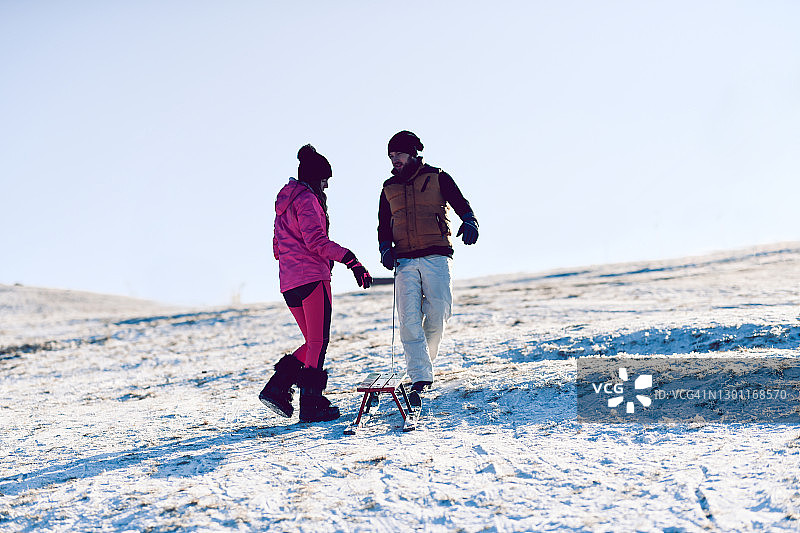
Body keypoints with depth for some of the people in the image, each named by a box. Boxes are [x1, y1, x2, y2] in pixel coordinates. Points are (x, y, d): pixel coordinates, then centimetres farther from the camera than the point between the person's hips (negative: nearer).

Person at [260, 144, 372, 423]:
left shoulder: (285, 201, 21)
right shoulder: (307, 199, -8)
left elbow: (278, 247, 25)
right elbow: (315, 240, -19)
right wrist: (350, 259, -24)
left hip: (289, 282, 9)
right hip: (312, 277, -9)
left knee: (313, 343, 14)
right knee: (318, 343, -4)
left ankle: (276, 388, 3)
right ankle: (312, 405, -4)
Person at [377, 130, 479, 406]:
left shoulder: (437, 177, 7)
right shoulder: (389, 188, 17)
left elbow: (461, 205, 2)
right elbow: (384, 225, 22)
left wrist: (469, 222, -19)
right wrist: (385, 248, 2)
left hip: (436, 256, -2)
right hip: (405, 261, 2)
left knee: (438, 313, -7)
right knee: (409, 319, -11)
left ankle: (423, 360, 19)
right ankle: (420, 379, -11)